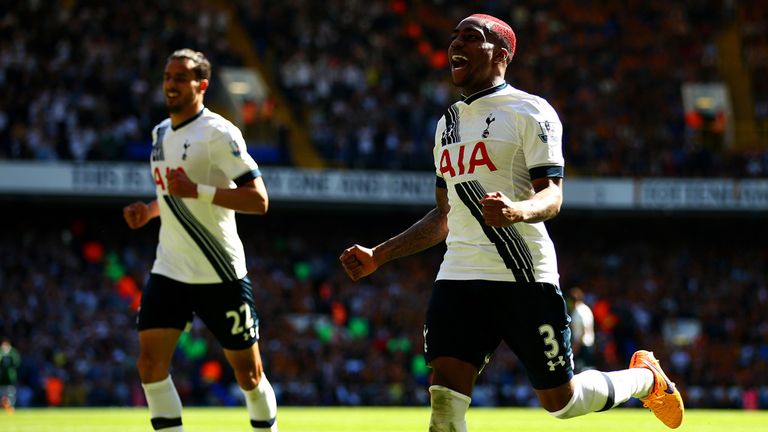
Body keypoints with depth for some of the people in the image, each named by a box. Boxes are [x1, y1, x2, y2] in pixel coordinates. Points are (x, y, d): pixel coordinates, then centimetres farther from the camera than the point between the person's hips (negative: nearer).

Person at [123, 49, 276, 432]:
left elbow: (258, 200, -19)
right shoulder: (161, 132, 12)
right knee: (150, 365, -7)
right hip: (170, 271, 6)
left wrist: (197, 191, -26)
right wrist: (149, 210, 9)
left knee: (249, 373, 3)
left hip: (220, 275, -6)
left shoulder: (218, 133, -12)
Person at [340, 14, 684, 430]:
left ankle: (645, 377, 33)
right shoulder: (448, 124, 19)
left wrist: (516, 211, -35)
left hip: (524, 278, -6)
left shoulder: (528, 112, -3)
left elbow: (552, 196, -13)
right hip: (459, 276, 6)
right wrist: (378, 255, 19)